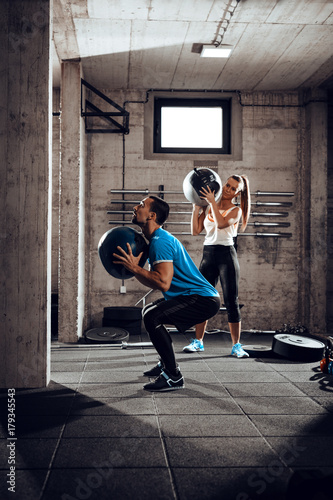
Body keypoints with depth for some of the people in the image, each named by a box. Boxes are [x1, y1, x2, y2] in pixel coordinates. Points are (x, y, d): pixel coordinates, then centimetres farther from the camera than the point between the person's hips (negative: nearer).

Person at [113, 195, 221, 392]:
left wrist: (135, 267, -24)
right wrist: (132, 267, 6)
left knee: (152, 317, -23)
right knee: (149, 312, 24)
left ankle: (174, 377, -14)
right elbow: (153, 282, 17)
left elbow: (163, 283, -30)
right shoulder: (157, 240, 15)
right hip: (195, 296, 11)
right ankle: (167, 363, 33)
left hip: (204, 300, -11)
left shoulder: (160, 241, -18)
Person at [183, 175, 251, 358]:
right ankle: (198, 341, 17)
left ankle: (236, 345, 5)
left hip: (226, 255, -4)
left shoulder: (236, 210, 1)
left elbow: (221, 224, -20)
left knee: (231, 301, -2)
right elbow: (195, 231, 7)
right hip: (208, 254, 4)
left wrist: (212, 202, -17)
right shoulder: (208, 207, 12)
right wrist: (196, 208, 1)